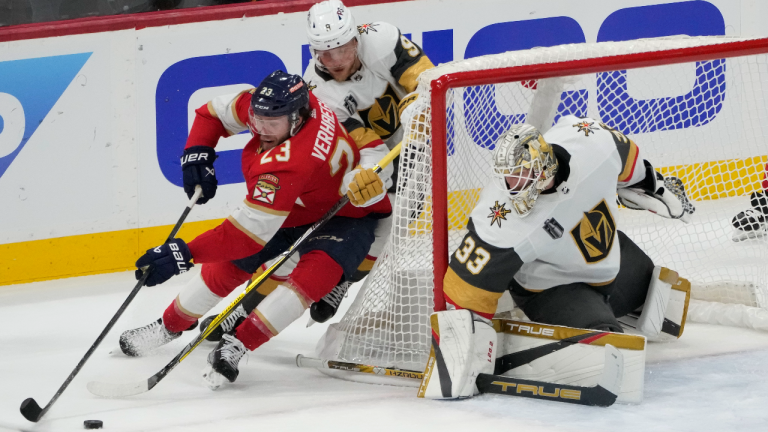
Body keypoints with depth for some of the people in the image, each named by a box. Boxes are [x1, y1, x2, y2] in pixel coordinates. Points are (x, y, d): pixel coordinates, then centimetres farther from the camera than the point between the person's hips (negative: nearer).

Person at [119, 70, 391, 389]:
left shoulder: (291, 163, -44)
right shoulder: (269, 105, -22)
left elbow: (251, 231, -46)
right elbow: (215, 112, -1)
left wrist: (185, 255, -49)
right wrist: (196, 153, -16)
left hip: (347, 216, -8)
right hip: (293, 209, 8)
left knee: (318, 269, -35)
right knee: (230, 263, 9)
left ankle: (239, 342, -31)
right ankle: (170, 326, 29)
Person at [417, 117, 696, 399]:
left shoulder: (593, 141, -29)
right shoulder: (501, 223, -39)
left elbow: (622, 154, -4)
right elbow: (467, 287, -31)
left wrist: (650, 182, 12)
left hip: (611, 253, 6)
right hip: (552, 286, -6)